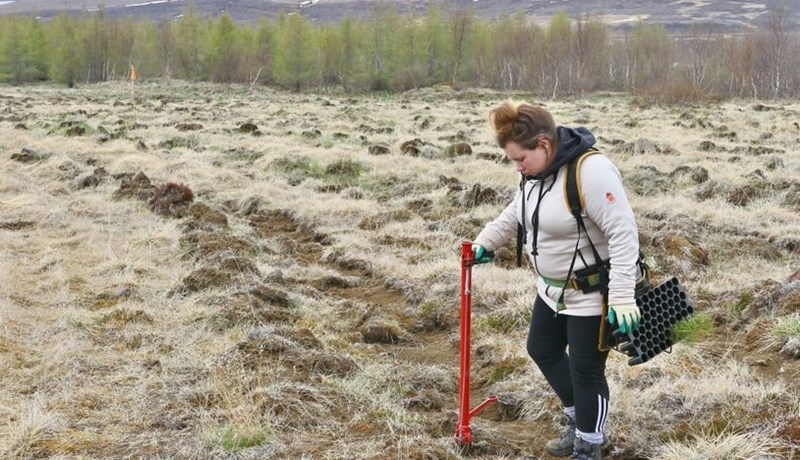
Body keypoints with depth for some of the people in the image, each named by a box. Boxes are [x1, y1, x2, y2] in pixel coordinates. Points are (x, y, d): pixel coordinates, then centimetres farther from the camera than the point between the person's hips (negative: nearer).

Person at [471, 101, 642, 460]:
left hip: (592, 293, -9)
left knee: (585, 370, 3)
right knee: (542, 349, 20)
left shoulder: (591, 171, -29)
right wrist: (484, 242, 23)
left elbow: (623, 234, -29)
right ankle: (580, 423, 39)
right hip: (553, 288, 10)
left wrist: (623, 296, -31)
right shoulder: (536, 170, 0)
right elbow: (516, 213, 20)